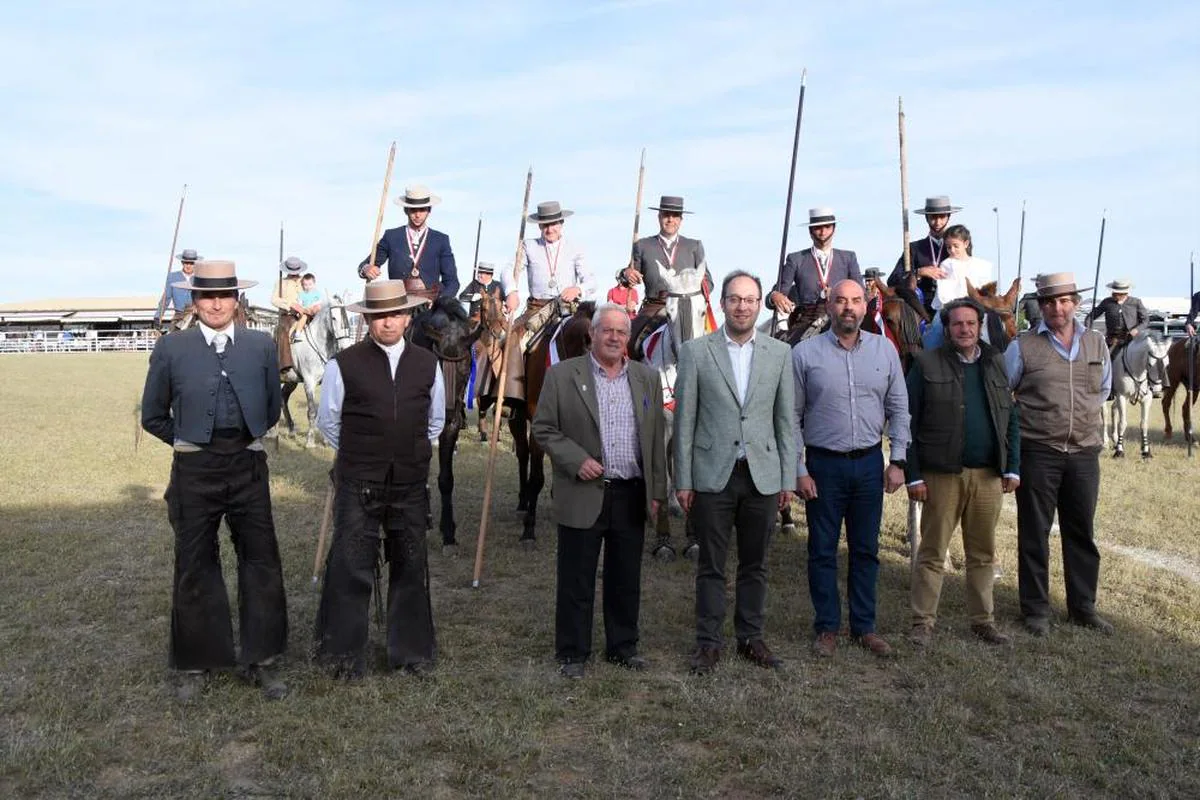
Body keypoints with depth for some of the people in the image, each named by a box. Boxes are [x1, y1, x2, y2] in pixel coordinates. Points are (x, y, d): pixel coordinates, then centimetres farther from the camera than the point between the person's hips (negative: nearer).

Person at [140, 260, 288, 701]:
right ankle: (195, 664, 23)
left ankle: (263, 660, 18)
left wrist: (245, 438, 12)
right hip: (194, 469, -1)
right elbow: (154, 416, 9)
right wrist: (190, 441, 8)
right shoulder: (171, 348, 0)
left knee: (261, 562, 5)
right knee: (194, 567, 9)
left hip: (248, 465, 1)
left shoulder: (261, 345, 4)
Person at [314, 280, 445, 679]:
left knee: (410, 568, 12)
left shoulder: (427, 364, 2)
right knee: (351, 569, 2)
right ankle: (345, 653, 19)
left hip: (410, 483, 3)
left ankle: (412, 650, 26)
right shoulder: (344, 364, -7)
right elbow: (328, 421, 6)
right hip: (357, 485, -3)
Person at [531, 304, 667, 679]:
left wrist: (656, 490, 10)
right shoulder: (562, 375, -2)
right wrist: (576, 460, -15)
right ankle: (572, 653, 20)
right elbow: (543, 429, -1)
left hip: (632, 496, 3)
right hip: (583, 496, -3)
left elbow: (657, 437, 12)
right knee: (576, 581, 6)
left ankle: (622, 647, 29)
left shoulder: (647, 377, 9)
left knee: (626, 580, 13)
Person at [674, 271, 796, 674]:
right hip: (713, 475, -2)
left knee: (755, 565, 12)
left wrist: (788, 478, 4)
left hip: (763, 475, 2)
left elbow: (785, 421, 7)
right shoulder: (696, 351, -1)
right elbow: (684, 420, -1)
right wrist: (683, 479, -3)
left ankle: (751, 638, 27)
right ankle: (708, 642, 20)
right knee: (711, 565, 7)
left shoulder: (779, 353, 5)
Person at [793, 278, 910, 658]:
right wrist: (798, 470, -6)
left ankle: (864, 626, 24)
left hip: (870, 463, 3)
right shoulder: (805, 353, -4)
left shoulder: (884, 350, 4)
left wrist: (898, 460, 2)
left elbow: (898, 408, 9)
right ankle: (827, 627, 19)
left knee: (866, 550, 11)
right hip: (823, 465, -2)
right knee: (823, 551, 6)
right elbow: (792, 417, -3)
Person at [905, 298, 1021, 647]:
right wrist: (913, 475, -9)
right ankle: (923, 622, 12)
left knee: (983, 553, 12)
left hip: (988, 475, 4)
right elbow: (909, 422, -4)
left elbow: (1011, 420, 14)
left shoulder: (995, 363, 11)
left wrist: (1013, 468, 6)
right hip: (942, 474, -4)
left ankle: (983, 620, 25)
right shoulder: (927, 364, -1)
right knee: (932, 553, 3)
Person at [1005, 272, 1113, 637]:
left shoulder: (1096, 343, 7)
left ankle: (1083, 606, 26)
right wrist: (1027, 419, 2)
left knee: (1082, 532, 12)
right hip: (1037, 453, -3)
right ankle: (1036, 609, 16)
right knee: (1034, 534, 4)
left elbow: (1104, 388, 22)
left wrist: (1083, 416, 12)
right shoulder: (1023, 347, -5)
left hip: (1084, 452, 4)